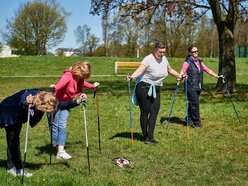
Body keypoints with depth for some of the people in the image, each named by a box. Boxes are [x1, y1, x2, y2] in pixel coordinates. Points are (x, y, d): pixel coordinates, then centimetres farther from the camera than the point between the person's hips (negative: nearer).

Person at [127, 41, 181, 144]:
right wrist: (132, 77, -52)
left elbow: (170, 70, 25)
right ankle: (146, 137, 10)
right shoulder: (148, 59, -17)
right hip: (144, 88, -7)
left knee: (154, 111, -1)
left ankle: (150, 137, 1)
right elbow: (140, 69, -33)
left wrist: (179, 76, 35)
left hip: (156, 89, 7)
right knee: (145, 112, 0)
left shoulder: (164, 59, 6)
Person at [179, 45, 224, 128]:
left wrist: (217, 76, 11)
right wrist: (181, 76, -39)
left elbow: (208, 70, 16)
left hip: (198, 87, 6)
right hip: (191, 87, -6)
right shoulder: (187, 62, -5)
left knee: (192, 103, 10)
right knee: (195, 103, -7)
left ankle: (189, 120, 20)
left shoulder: (199, 62, 16)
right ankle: (197, 121, 0)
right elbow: (182, 71, -16)